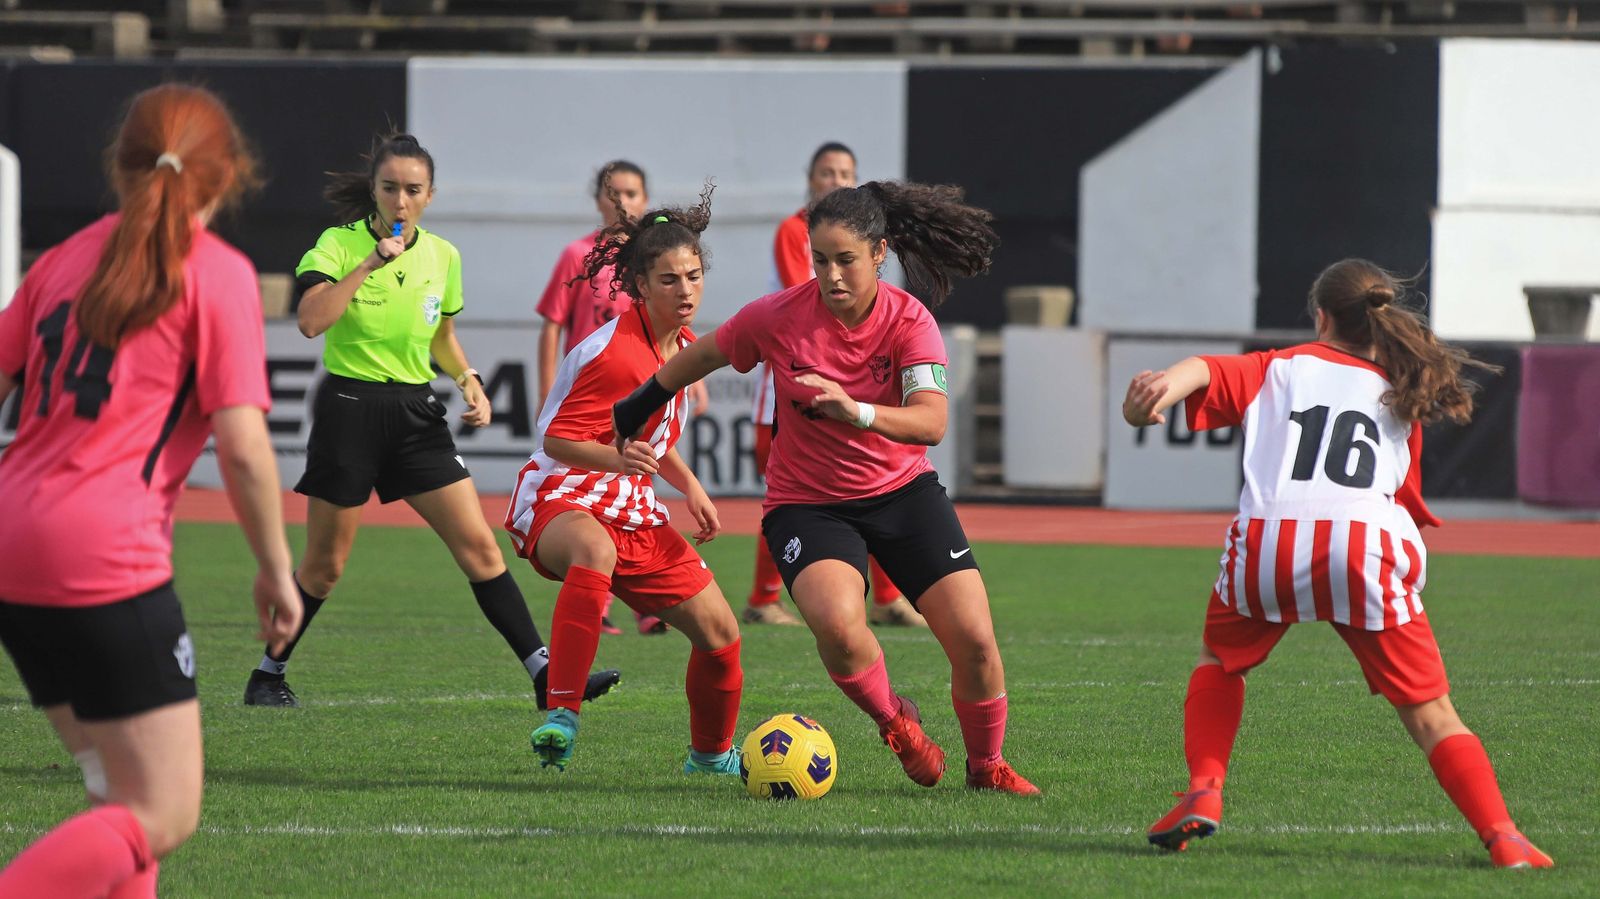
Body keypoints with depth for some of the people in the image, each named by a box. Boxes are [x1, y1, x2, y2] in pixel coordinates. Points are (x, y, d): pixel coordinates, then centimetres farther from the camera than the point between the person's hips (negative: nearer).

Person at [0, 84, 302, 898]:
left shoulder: (66, 258, 16)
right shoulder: (218, 273, -2)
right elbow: (242, 442, -9)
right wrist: (276, 566, 3)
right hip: (104, 558, -8)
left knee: (121, 788, 21)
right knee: (163, 818, -4)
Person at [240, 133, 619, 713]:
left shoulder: (443, 256, 6)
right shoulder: (340, 244, -9)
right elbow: (310, 319, -25)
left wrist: (468, 380, 4)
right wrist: (371, 262, -25)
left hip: (415, 414, 4)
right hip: (349, 409, -4)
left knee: (480, 546, -4)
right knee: (324, 566, 4)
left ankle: (544, 674, -6)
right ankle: (268, 676, 22)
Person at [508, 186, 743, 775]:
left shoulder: (683, 346, 9)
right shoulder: (618, 354, -19)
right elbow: (557, 440, -21)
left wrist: (690, 487, 14)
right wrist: (616, 457, -37)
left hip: (633, 512, 9)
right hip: (561, 500, -9)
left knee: (719, 632, 7)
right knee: (595, 549, -45)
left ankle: (711, 753, 34)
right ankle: (561, 716, -50)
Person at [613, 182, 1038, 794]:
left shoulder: (908, 320, -14)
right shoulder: (777, 318, -14)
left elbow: (931, 422, -28)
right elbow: (700, 357, 6)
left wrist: (856, 410, -45)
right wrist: (638, 408, 16)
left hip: (902, 491, 1)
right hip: (806, 505, -1)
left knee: (974, 640, -9)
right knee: (837, 623, -31)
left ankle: (986, 766, 20)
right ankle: (893, 721, 1)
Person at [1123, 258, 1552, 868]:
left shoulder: (1279, 369, 25)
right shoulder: (1400, 395, 29)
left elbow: (1206, 370, 4)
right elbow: (1407, 504, 19)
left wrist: (1161, 388, -13)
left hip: (1267, 542, 0)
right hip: (1367, 543, 0)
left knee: (1219, 662, 29)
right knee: (1429, 714, 7)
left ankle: (1203, 794, 10)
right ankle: (1501, 837, -9)